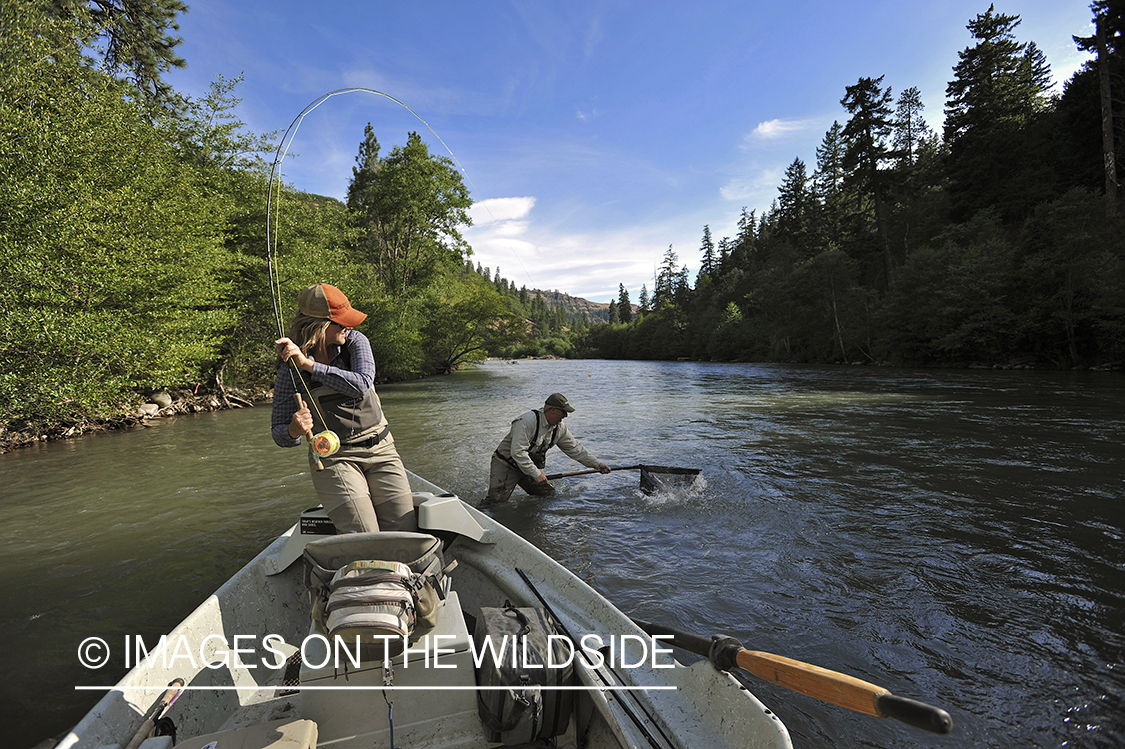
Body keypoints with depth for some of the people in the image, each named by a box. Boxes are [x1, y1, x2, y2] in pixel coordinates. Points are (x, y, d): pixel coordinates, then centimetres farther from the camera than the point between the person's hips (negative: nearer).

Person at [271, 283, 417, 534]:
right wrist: (294, 430, -25)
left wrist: (308, 364, -24)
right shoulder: (289, 371, -6)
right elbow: (279, 434, -1)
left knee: (405, 531, -5)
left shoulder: (355, 341, -2)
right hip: (334, 459, -2)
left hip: (380, 450, 2)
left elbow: (361, 385, -21)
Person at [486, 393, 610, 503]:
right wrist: (536, 473, -30)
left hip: (531, 466, 7)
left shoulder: (560, 428, -3)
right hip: (506, 464, -7)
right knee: (497, 500, -20)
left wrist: (597, 464, 1)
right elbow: (517, 452, -33)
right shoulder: (527, 421, -28)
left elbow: (575, 449, 6)